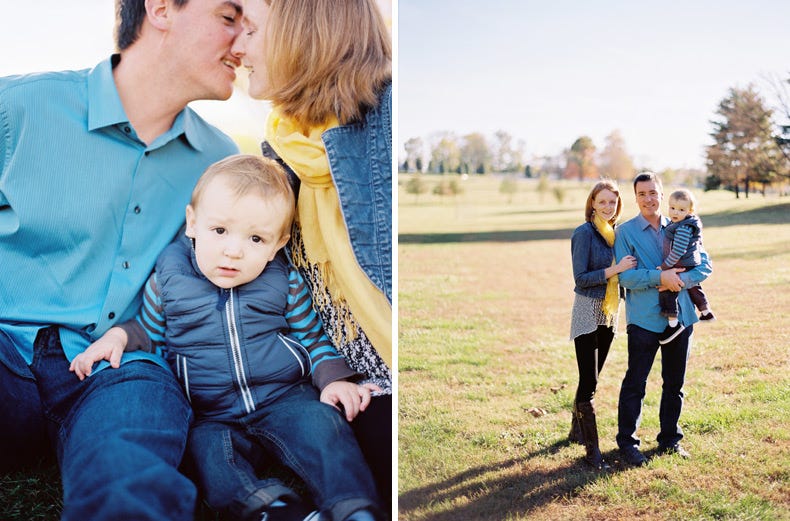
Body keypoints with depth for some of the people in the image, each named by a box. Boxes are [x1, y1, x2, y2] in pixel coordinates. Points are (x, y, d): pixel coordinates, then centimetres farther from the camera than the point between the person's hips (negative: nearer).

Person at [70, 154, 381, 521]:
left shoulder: (286, 282, 1)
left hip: (284, 398, 0)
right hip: (210, 415, 1)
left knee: (321, 423, -27)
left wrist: (334, 379, -6)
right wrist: (118, 336, -5)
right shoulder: (169, 279, 2)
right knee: (207, 447, -29)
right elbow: (148, 331, 17)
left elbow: (311, 336, 11)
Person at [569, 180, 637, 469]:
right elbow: (580, 278, -17)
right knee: (589, 382, -6)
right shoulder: (584, 233, -12)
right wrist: (615, 270, -23)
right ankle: (591, 449, 0)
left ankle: (577, 430, 32)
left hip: (609, 314, 7)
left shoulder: (616, 232, 9)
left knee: (591, 378, 16)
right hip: (588, 312, -7)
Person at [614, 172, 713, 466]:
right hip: (644, 319, -4)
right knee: (635, 383, 0)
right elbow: (624, 277, -12)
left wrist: (681, 279, -14)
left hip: (680, 317, 4)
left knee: (674, 383, 13)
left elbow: (705, 265, 4)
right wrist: (659, 277, -23)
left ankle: (670, 439, 28)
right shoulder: (625, 232, -3)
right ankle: (627, 442, 12)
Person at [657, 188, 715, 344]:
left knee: (667, 291, -12)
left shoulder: (683, 228, -23)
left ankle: (673, 323, -12)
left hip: (682, 267, -11)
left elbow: (678, 251, -28)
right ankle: (706, 312, 48)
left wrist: (664, 267, -23)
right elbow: (698, 242, 25)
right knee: (693, 288, 29)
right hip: (692, 266, 11)